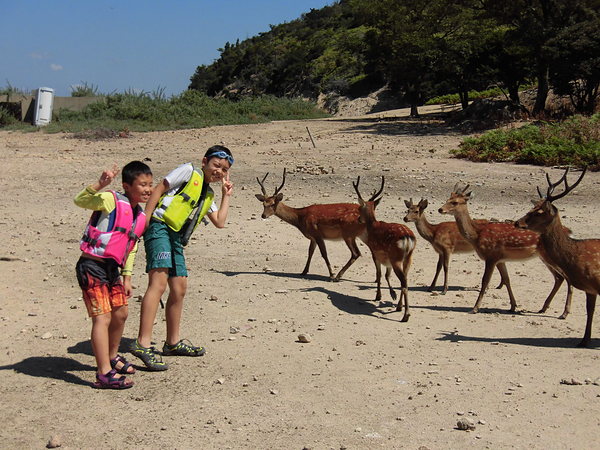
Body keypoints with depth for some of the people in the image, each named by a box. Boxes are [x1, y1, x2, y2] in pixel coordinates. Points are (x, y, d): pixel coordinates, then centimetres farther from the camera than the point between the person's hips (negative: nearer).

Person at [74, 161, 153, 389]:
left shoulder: (141, 216, 11)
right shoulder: (111, 200, -13)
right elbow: (80, 201, -28)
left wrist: (126, 277, 19)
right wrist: (100, 184, -42)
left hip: (112, 269, 9)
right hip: (92, 266, -9)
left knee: (121, 313, 18)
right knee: (103, 317, -11)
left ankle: (112, 357, 41)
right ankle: (104, 374, -10)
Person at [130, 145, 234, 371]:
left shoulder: (208, 194, 25)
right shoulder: (188, 172, 3)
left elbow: (220, 222, 20)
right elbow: (158, 189, -4)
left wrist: (226, 195, 21)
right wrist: (145, 219, -13)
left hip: (175, 238, 9)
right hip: (160, 227, -9)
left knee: (179, 288, 14)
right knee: (158, 283, -21)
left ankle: (173, 342, 28)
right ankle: (143, 343, -28)